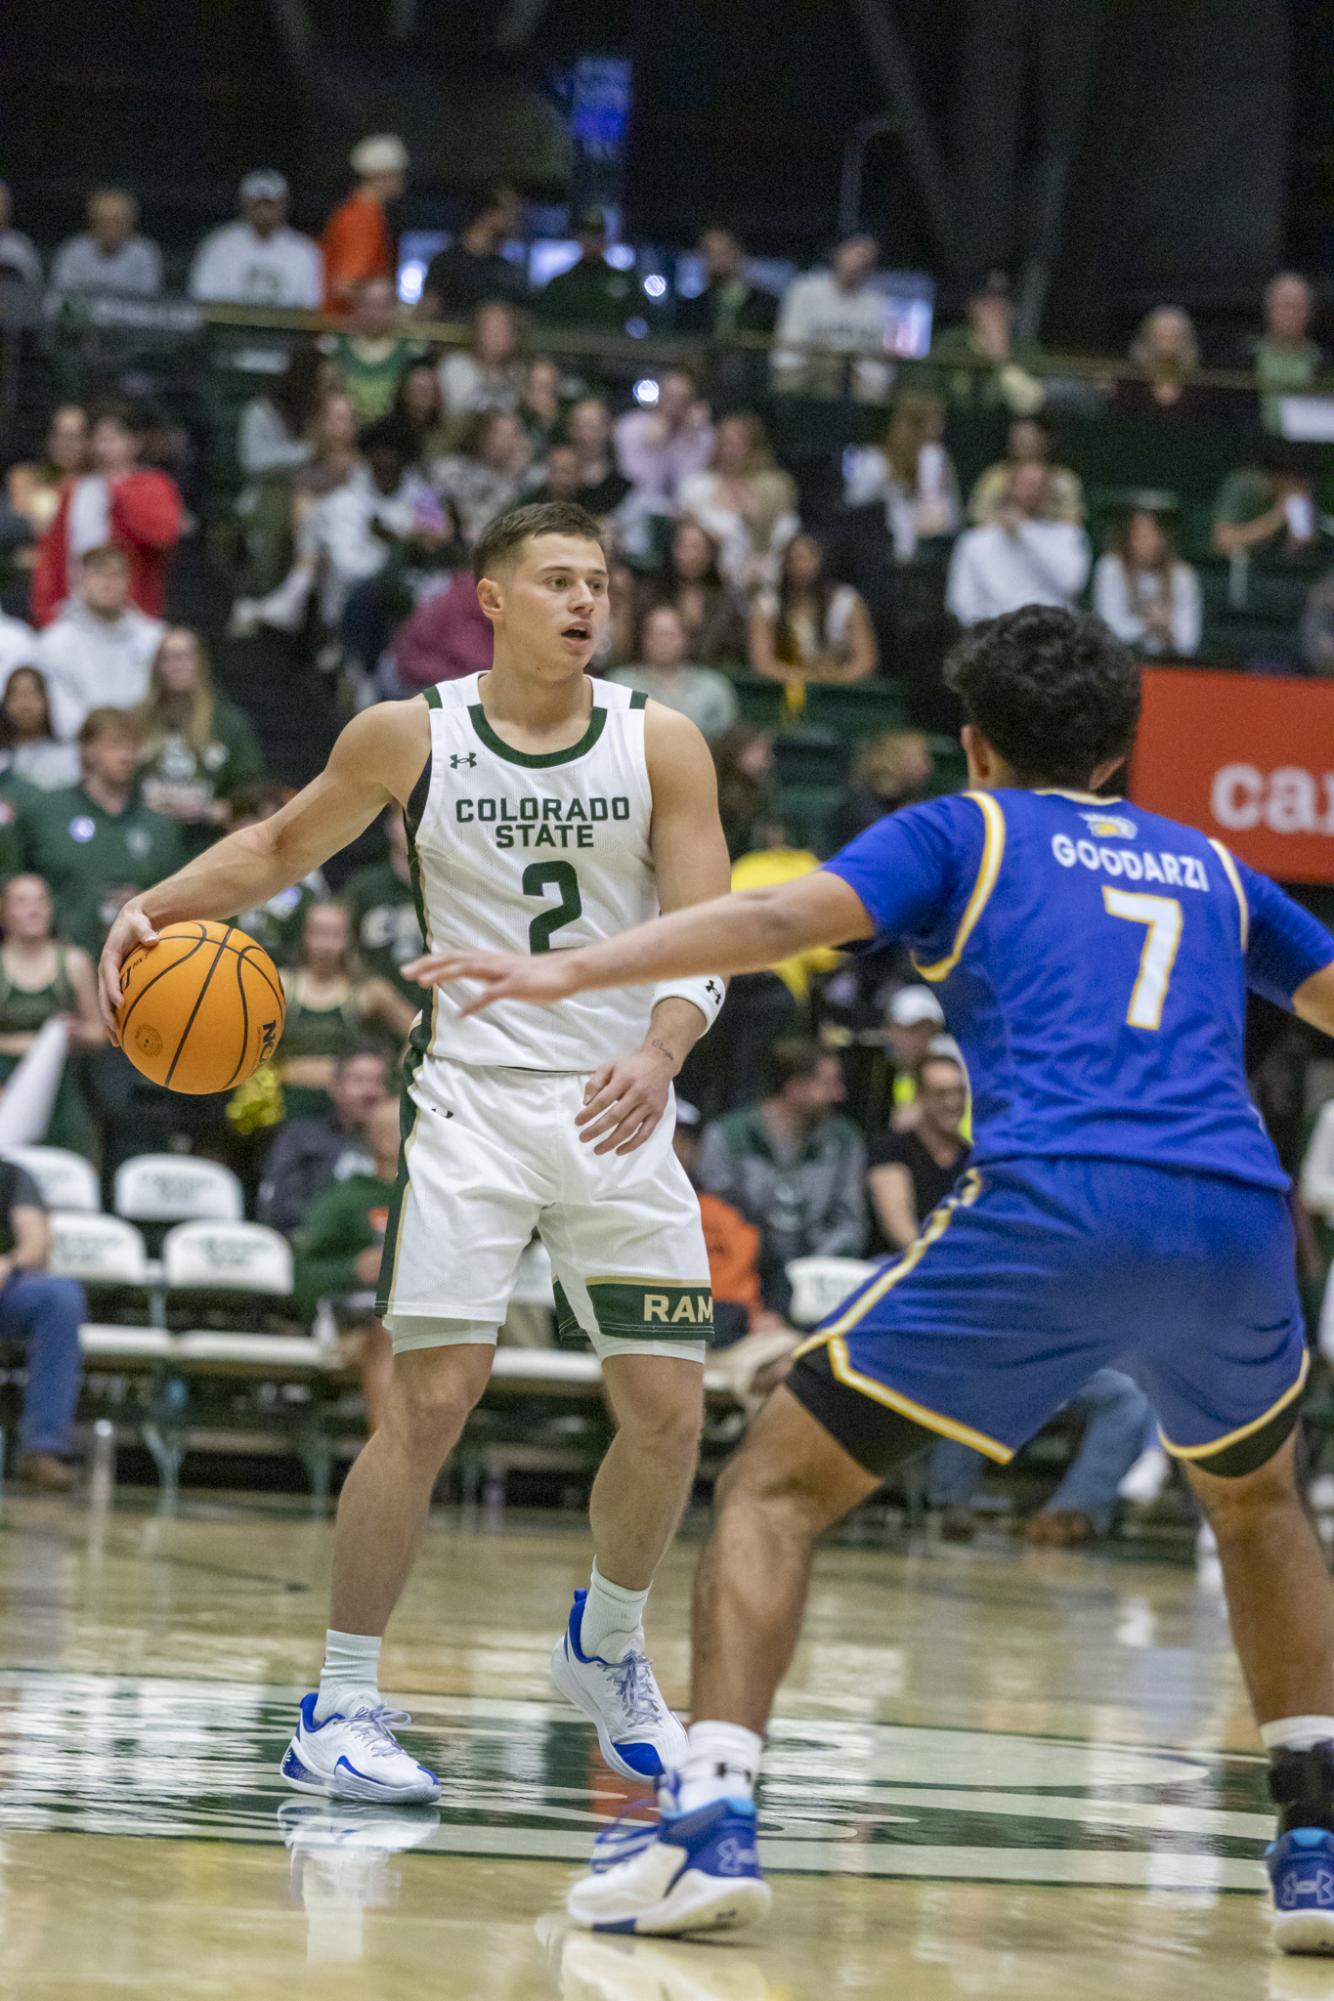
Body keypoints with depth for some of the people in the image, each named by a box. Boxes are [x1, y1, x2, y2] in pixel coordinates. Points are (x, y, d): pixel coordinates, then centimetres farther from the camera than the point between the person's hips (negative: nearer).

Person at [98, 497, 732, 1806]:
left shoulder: (661, 746, -1)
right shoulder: (409, 738, -1)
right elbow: (284, 844, 14)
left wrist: (660, 1050, -25)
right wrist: (159, 906, -2)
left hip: (619, 1107, 2)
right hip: (472, 1096, -2)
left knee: (668, 1408, -1)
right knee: (432, 1395, -12)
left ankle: (607, 1648, 27)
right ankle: (339, 1707, -3)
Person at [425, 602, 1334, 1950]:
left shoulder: (962, 834, 16)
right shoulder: (1206, 866, 28)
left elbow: (788, 917, -2)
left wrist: (573, 972, -9)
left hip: (1049, 1210, -4)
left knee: (775, 1485, 7)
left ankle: (712, 1824, -11)